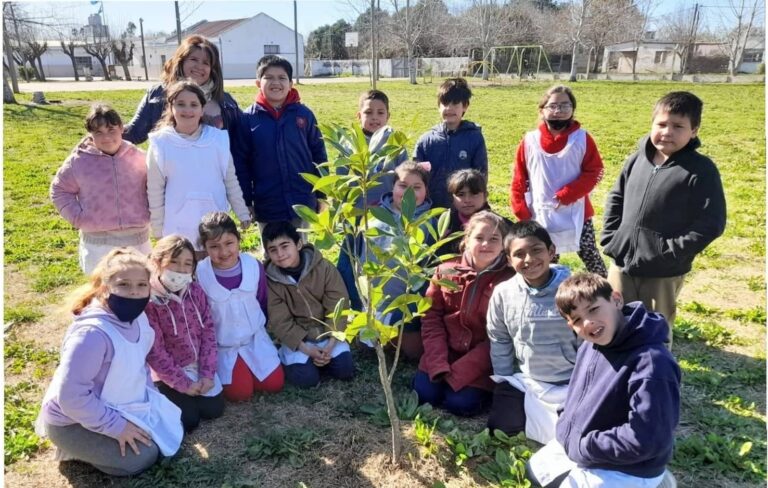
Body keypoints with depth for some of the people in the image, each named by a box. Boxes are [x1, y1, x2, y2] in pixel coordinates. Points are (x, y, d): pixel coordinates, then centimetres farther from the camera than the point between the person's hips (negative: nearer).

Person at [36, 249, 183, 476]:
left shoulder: (137, 318, -6)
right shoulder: (92, 333, -34)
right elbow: (71, 397, -31)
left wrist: (150, 397, 0)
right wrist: (116, 426, -24)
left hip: (119, 406, 9)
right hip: (74, 420, -8)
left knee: (170, 425, 11)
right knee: (142, 456, -16)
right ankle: (77, 447, 6)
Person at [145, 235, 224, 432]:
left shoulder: (195, 291, -5)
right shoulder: (148, 300, -20)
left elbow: (208, 332, -1)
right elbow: (155, 352, -18)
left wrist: (208, 373, -9)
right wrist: (184, 384, -16)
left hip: (199, 365, 5)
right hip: (169, 373, -4)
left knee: (215, 409, 1)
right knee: (189, 420, -7)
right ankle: (164, 394, 20)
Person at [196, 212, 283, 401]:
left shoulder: (254, 266, -12)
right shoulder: (199, 274, -19)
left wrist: (258, 326, 10)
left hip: (255, 337, 3)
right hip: (221, 345, -3)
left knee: (274, 384, -3)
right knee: (240, 392, -12)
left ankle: (248, 366, 23)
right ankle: (219, 372, 18)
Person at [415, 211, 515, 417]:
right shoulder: (446, 270, 0)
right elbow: (432, 317, -1)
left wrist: (458, 372, -16)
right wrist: (439, 364, -13)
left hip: (482, 361, -3)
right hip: (444, 352, 3)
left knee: (461, 403, -18)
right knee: (424, 393, -13)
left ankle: (482, 388, 13)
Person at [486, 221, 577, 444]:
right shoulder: (503, 293, -9)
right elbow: (499, 342, 4)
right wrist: (505, 384, 5)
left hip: (570, 385, -2)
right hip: (524, 382, 3)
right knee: (501, 429, -4)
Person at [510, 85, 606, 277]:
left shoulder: (582, 139, -5)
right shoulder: (530, 141, -3)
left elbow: (594, 172, -5)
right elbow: (519, 179, 1)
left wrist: (566, 195, -15)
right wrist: (522, 213, -4)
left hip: (576, 215, -1)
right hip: (541, 216, 1)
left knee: (590, 256, 8)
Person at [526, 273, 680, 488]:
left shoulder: (651, 362, -31)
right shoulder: (590, 346, -4)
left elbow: (646, 440, -31)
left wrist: (583, 447, -21)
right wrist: (567, 433, -2)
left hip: (625, 470, -8)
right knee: (536, 468, 19)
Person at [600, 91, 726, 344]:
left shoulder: (701, 170, -13)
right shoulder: (637, 159, 1)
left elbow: (711, 224, -15)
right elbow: (616, 198, 12)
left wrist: (671, 253, -18)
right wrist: (610, 238, 2)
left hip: (663, 273, -4)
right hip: (622, 262, 5)